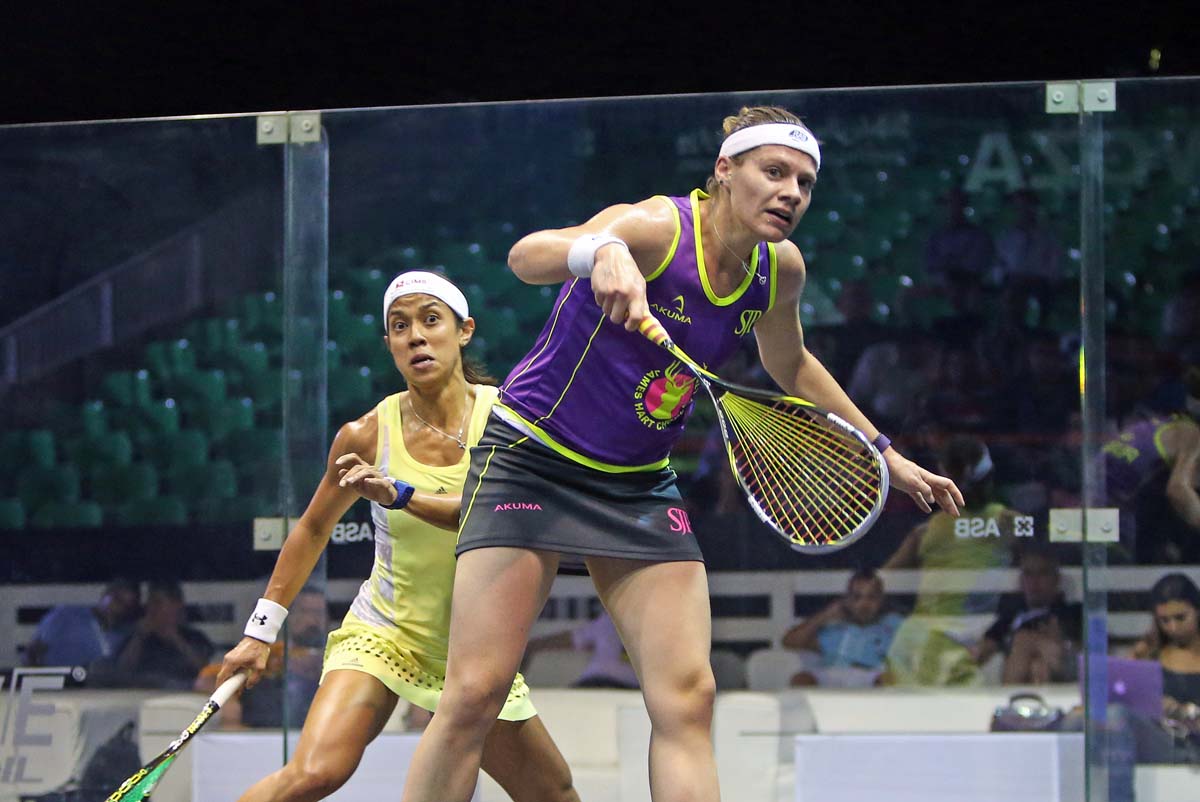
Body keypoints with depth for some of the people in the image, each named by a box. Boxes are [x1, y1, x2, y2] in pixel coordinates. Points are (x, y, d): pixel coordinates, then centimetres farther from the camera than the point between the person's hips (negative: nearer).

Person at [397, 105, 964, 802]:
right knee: (474, 695, -14)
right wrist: (601, 251, -61)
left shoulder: (781, 270, -1)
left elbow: (791, 365, 21)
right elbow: (528, 255, -40)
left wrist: (887, 456, 22)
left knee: (687, 698, -10)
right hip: (532, 456, -6)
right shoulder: (656, 229, -21)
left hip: (640, 484, 6)